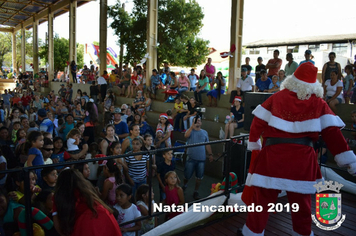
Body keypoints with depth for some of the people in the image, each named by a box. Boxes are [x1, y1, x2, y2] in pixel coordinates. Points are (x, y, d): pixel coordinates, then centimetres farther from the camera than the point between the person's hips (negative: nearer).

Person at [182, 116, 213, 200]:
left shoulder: (204, 132, 10)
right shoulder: (190, 130, 1)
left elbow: (207, 144, 14)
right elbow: (186, 135, -23)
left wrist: (210, 154, 11)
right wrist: (192, 126, -29)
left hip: (201, 158, 2)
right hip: (191, 158, -2)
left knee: (199, 177, 8)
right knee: (187, 175, 7)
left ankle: (196, 192, 25)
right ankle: (184, 185, 38)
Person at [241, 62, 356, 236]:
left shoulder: (276, 98, -1)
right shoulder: (319, 103, 2)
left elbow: (258, 123, 2)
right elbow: (332, 132, -2)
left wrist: (254, 144, 17)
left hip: (273, 155, -1)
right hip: (302, 158, 1)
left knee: (262, 196, 9)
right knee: (301, 200, 18)